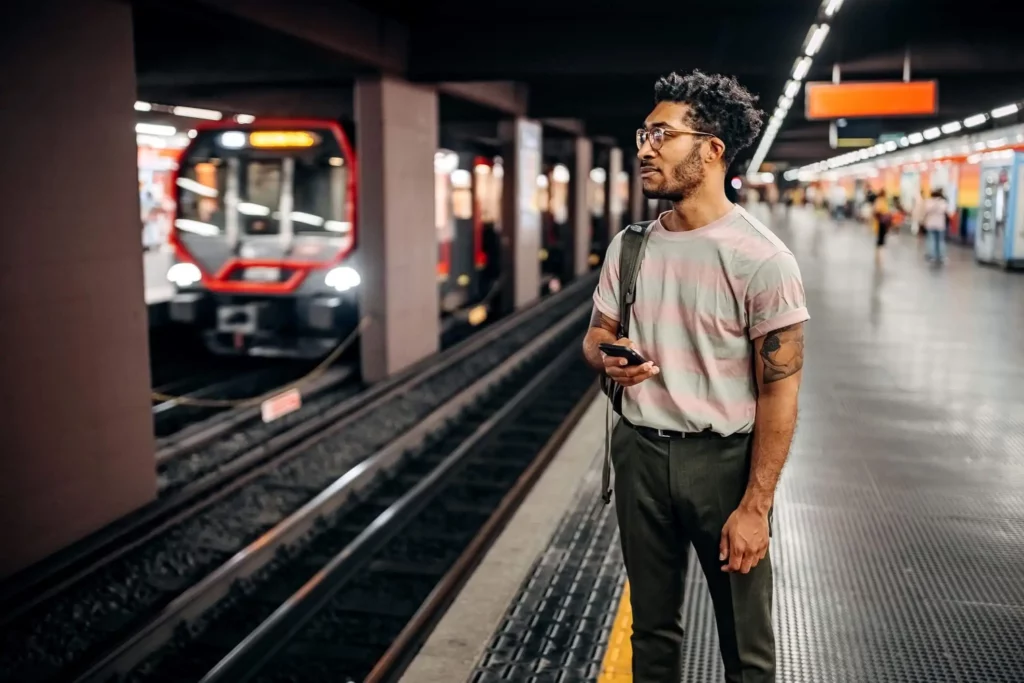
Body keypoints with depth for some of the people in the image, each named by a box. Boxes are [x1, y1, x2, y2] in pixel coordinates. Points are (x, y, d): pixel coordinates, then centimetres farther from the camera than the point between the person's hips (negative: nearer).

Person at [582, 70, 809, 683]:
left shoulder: (762, 258, -15)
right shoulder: (628, 246, 4)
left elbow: (779, 389, -14)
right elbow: (597, 335, 13)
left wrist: (755, 508, -16)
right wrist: (608, 360, -12)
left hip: (725, 457, -4)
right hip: (640, 450, 5)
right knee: (653, 626, 20)